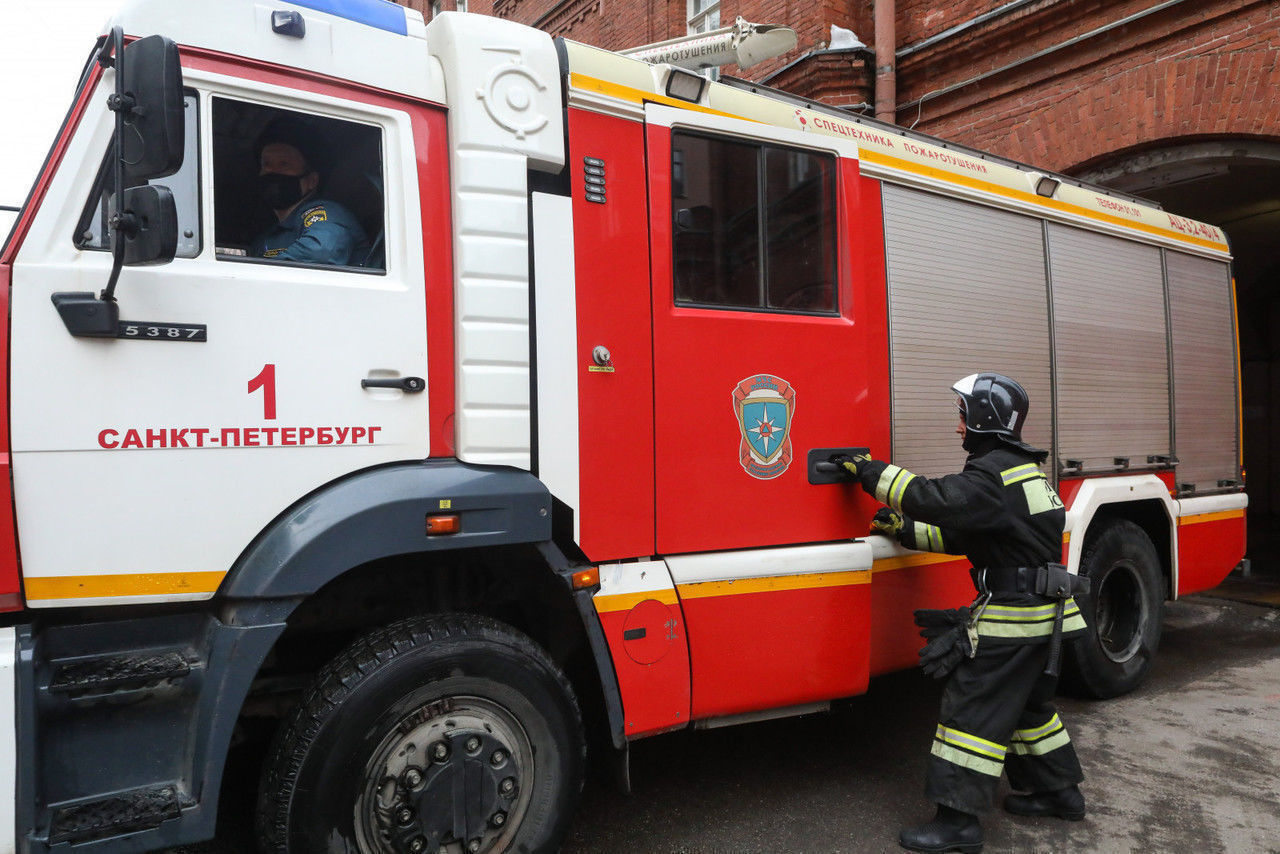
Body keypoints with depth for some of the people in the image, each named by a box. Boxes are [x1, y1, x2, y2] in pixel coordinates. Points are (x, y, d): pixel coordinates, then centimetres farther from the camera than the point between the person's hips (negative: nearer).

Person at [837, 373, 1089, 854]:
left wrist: (871, 472, -24)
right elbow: (962, 534, 15)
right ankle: (1059, 792, 37)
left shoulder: (994, 475, -18)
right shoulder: (1018, 470, 16)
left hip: (1013, 617, -10)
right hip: (1042, 616, 10)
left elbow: (937, 499, -31)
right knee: (1026, 703, 24)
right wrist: (907, 532, 6)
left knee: (975, 709, -5)